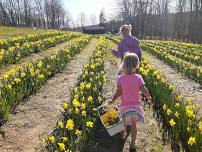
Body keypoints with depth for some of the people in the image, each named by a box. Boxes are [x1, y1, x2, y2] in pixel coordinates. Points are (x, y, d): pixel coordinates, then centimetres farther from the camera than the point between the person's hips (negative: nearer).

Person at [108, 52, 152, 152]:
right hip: (136, 105, 0)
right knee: (133, 125, 14)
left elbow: (118, 93, -13)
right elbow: (144, 90, -12)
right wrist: (149, 98, 7)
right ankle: (133, 144, 24)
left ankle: (123, 135, 48)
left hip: (125, 105, 0)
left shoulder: (120, 78, -17)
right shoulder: (138, 78, -15)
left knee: (125, 122, 25)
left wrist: (112, 101, 3)